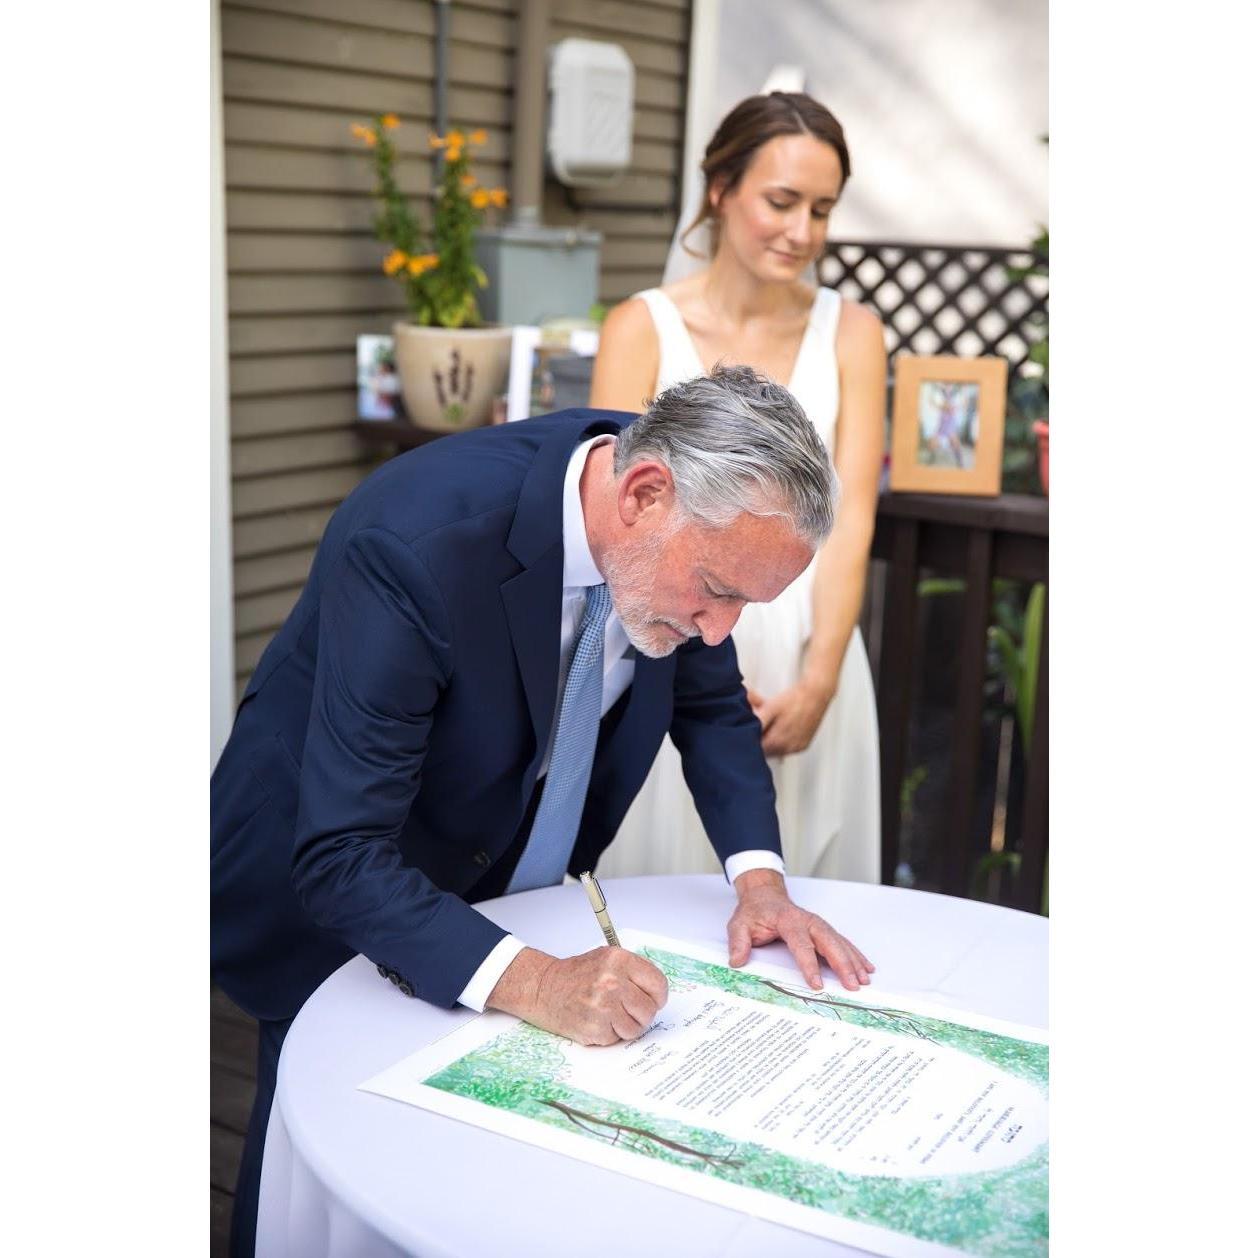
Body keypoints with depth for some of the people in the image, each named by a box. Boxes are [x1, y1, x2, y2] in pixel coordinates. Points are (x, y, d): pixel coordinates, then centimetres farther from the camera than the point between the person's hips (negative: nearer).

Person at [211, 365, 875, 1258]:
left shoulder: (689, 532, -18)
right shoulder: (417, 542, -37)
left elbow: (712, 703, 0)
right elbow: (340, 857, -35)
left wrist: (759, 876, -14)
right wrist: (534, 984, -45)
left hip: (506, 895, 5)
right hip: (331, 893, -5)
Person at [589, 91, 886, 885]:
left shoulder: (851, 332, 2)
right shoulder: (643, 327, -4)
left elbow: (851, 519, -4)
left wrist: (818, 681, -15)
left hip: (804, 650, 2)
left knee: (808, 884, 10)